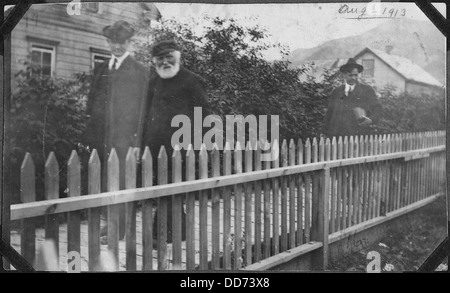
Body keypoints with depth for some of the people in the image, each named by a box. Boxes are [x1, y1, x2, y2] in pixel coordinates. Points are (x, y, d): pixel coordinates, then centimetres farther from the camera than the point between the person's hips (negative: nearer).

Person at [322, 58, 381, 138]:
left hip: (359, 135, -2)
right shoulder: (336, 92, 15)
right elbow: (329, 113, 14)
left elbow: (376, 109, 4)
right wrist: (326, 133, 7)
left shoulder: (367, 90, 9)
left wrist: (371, 120, -17)